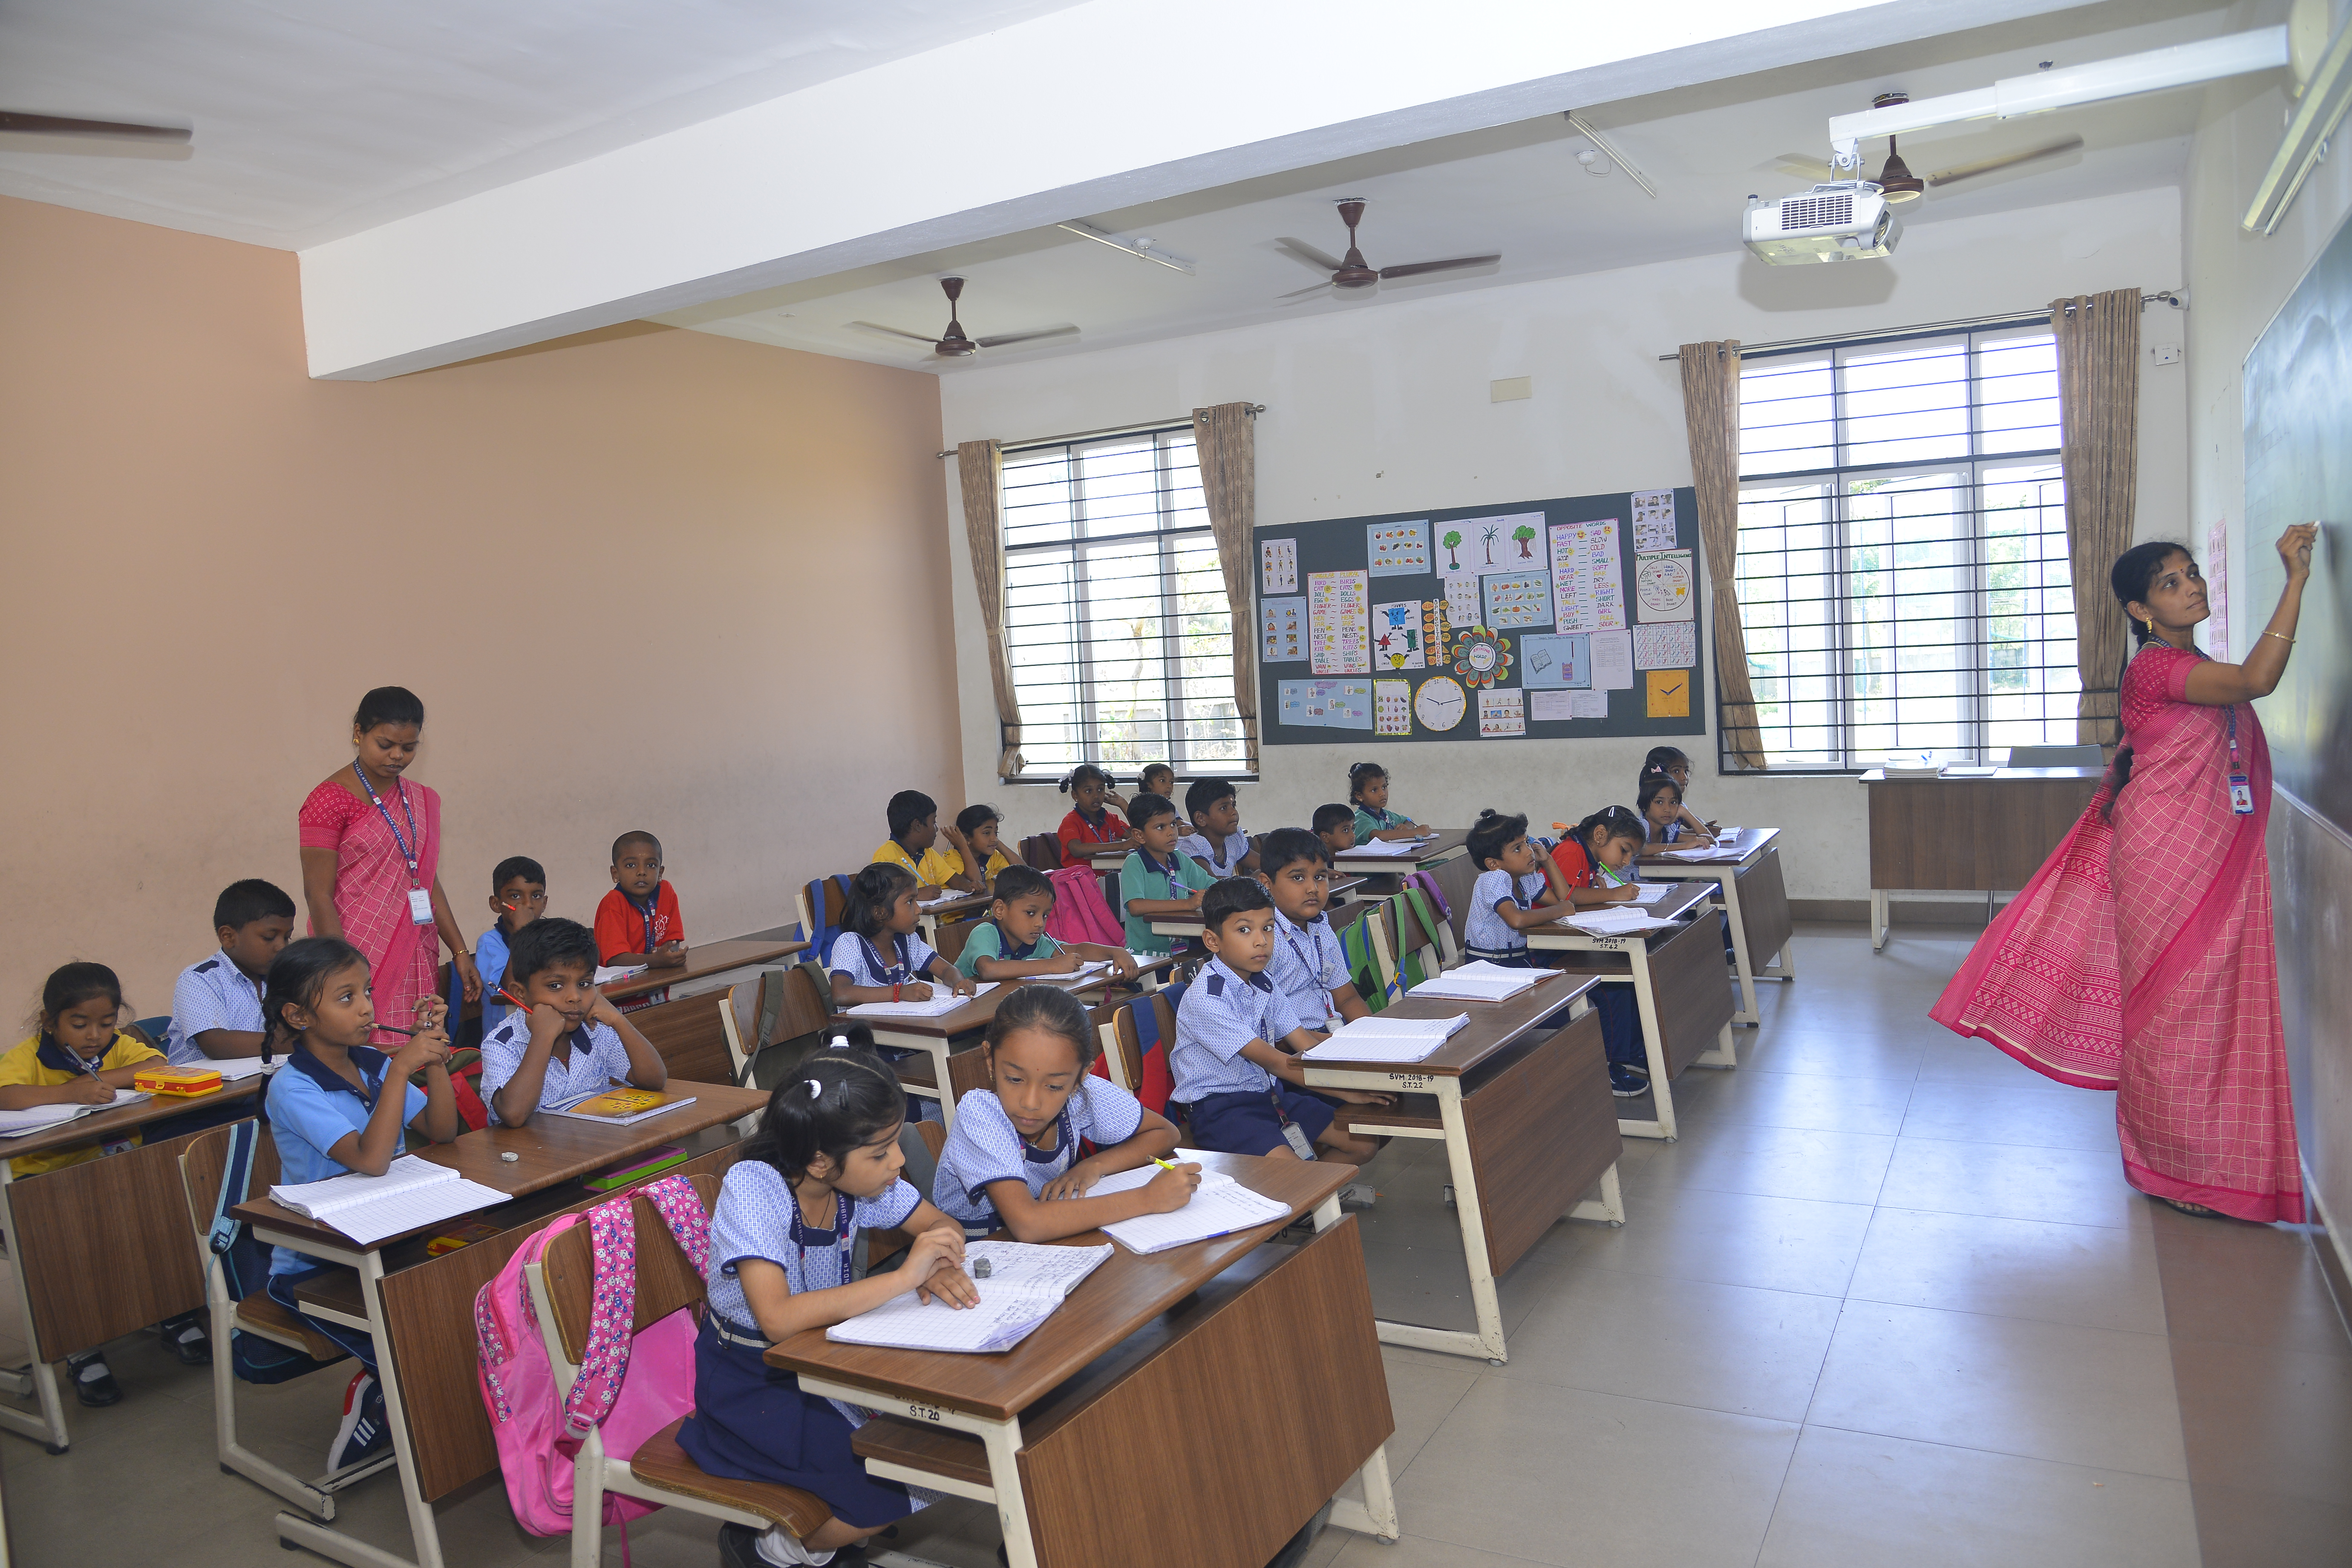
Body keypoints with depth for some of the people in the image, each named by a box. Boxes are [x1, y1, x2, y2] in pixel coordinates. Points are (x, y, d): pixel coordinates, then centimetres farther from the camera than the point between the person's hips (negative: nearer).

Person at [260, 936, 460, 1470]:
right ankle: (381, 1399, 3)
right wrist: (402, 1067, -29)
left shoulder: (372, 1065, 4)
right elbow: (370, 1158, -29)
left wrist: (434, 1058, -10)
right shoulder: (293, 1087, -16)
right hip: (313, 1268, -6)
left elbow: (443, 1131, 2)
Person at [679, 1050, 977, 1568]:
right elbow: (778, 1319, -39)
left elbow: (943, 1224, 0)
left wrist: (938, 1265, -24)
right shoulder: (753, 1188, -29)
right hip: (751, 1379, -6)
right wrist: (904, 1276, -38)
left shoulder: (857, 1176, -11)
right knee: (900, 1488, -19)